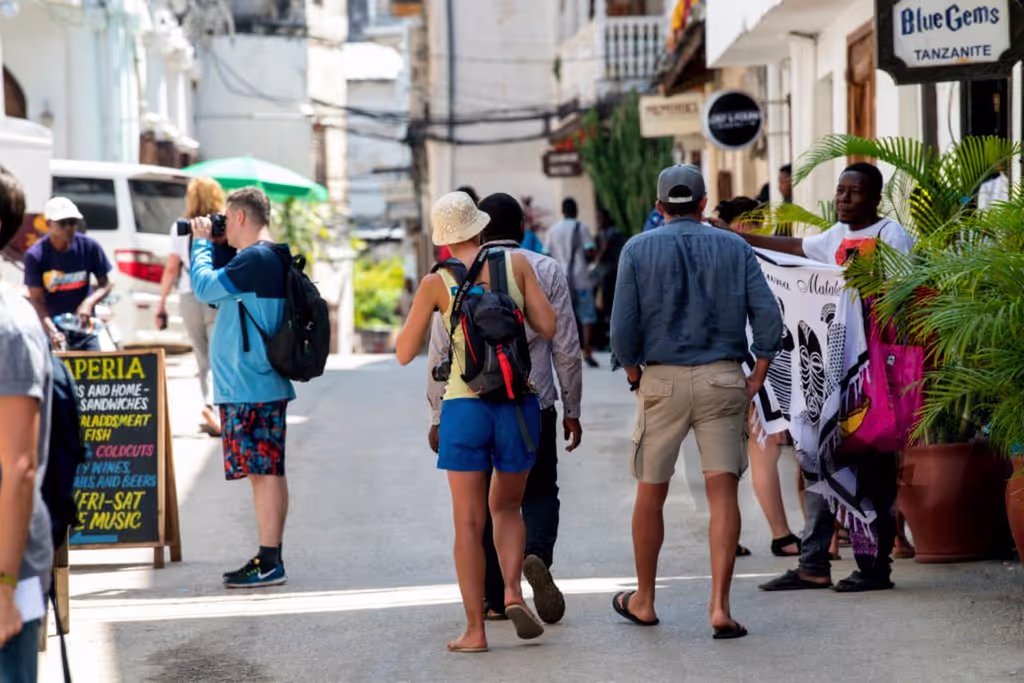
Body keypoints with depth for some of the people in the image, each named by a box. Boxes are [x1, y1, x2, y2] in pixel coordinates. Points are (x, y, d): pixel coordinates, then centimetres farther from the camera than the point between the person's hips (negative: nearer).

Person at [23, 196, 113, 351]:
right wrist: (52, 332, -30)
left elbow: (105, 284, 3)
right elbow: (37, 300, -13)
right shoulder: (36, 255, -13)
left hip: (84, 329, 3)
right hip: (51, 329, -2)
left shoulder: (89, 246, -6)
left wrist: (89, 303, -19)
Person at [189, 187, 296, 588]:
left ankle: (270, 563, -6)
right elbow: (219, 295, 23)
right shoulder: (272, 260, 16)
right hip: (262, 385, 10)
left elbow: (205, 288, -17)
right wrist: (209, 246, 16)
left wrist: (202, 243, -2)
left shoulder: (255, 258, -16)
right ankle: (268, 559, 17)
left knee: (264, 472, -8)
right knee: (267, 471, 11)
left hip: (250, 388, -10)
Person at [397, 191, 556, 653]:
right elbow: (548, 328, 1)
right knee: (507, 506, 20)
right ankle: (513, 592, -3)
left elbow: (405, 353, 1)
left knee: (469, 522, 5)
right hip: (519, 404, 2)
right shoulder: (515, 263, 0)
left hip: (465, 406, -2)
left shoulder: (437, 283, -3)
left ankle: (475, 630, 4)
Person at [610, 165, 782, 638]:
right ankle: (720, 606, -9)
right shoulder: (734, 248, 6)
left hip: (662, 380, 0)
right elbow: (768, 317, -2)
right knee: (723, 491, 0)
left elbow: (623, 327, -6)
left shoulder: (638, 250, 2)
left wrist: (633, 371, 9)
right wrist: (756, 380, 5)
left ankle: (643, 600, 25)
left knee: (651, 493, 12)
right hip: (722, 379, 1)